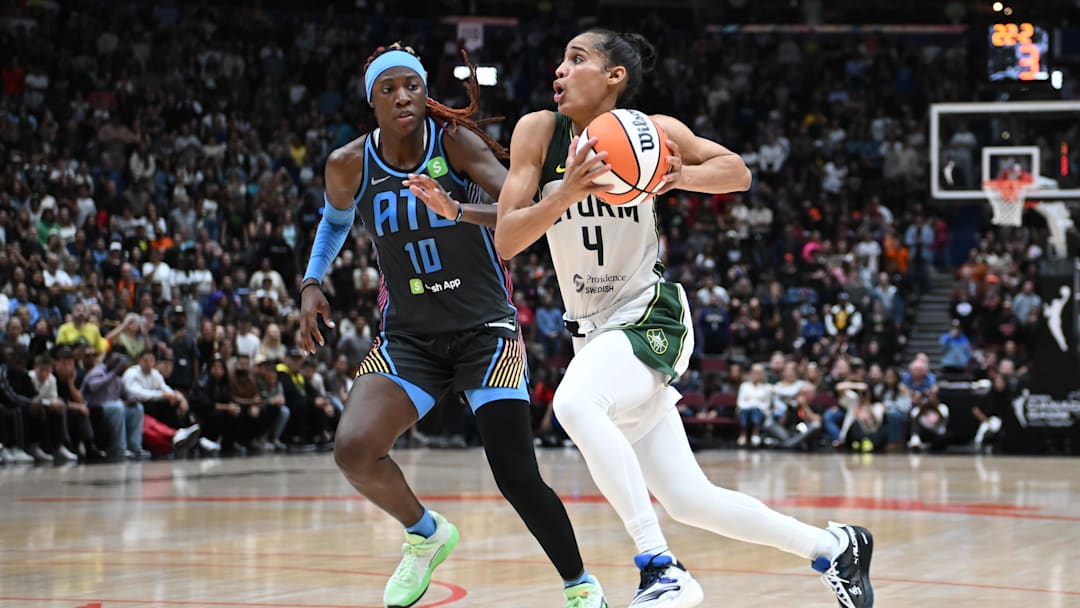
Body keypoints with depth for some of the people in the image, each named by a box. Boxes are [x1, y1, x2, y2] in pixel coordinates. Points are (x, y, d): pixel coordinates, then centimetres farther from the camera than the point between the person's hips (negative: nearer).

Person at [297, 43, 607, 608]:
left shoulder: (455, 142, -13)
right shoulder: (349, 166, -3)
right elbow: (335, 220, 20)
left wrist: (462, 211, -43)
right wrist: (312, 282, 5)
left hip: (485, 328, -3)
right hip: (408, 336, 3)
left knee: (517, 477, -13)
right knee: (353, 449, -20)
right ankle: (426, 534, 10)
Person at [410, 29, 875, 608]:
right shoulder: (538, 131, -4)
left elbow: (738, 172, 3)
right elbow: (505, 241, -9)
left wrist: (683, 176, -18)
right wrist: (567, 194, -26)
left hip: (650, 320, -5)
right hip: (593, 333, 5)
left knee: (574, 403, -35)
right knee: (690, 501, 7)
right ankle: (835, 547, 26)